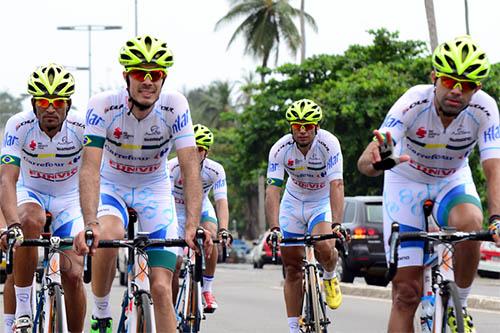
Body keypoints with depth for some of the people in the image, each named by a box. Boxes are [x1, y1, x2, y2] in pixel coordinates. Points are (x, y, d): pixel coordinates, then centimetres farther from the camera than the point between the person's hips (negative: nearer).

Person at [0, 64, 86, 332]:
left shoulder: (82, 127, -24)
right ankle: (22, 311, -25)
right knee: (30, 221, -36)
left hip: (69, 198, 1)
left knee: (73, 274, -12)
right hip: (30, 192, -1)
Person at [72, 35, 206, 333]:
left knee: (162, 287, -10)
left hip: (155, 191, 1)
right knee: (108, 237, -34)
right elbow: (90, 168, -32)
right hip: (111, 187, -1)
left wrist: (193, 227, -40)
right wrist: (90, 224, -46)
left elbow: (191, 169, -26)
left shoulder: (175, 105, -21)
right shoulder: (103, 105, -24)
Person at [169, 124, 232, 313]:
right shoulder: (173, 167, -27)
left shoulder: (215, 170, -22)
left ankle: (207, 290, -17)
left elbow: (221, 202, -29)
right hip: (177, 211, -1)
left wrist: (223, 230, -45)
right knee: (175, 261, -11)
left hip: (201, 209, 1)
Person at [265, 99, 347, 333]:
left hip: (322, 202, -2)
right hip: (293, 202, 2)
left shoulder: (329, 144, -26)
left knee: (325, 249, -29)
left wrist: (337, 224, -46)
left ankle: (330, 278, 6)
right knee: (292, 269, 1)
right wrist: (274, 228, -41)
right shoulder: (280, 149, -22)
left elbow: (336, 185, -34)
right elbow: (272, 190, -28)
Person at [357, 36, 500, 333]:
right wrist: (376, 161, -66)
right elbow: (365, 163, -41)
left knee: (469, 223, -35)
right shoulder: (414, 103, -31)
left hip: (453, 181, 1)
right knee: (407, 292, -9)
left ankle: (459, 306, -11)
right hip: (406, 183, -1)